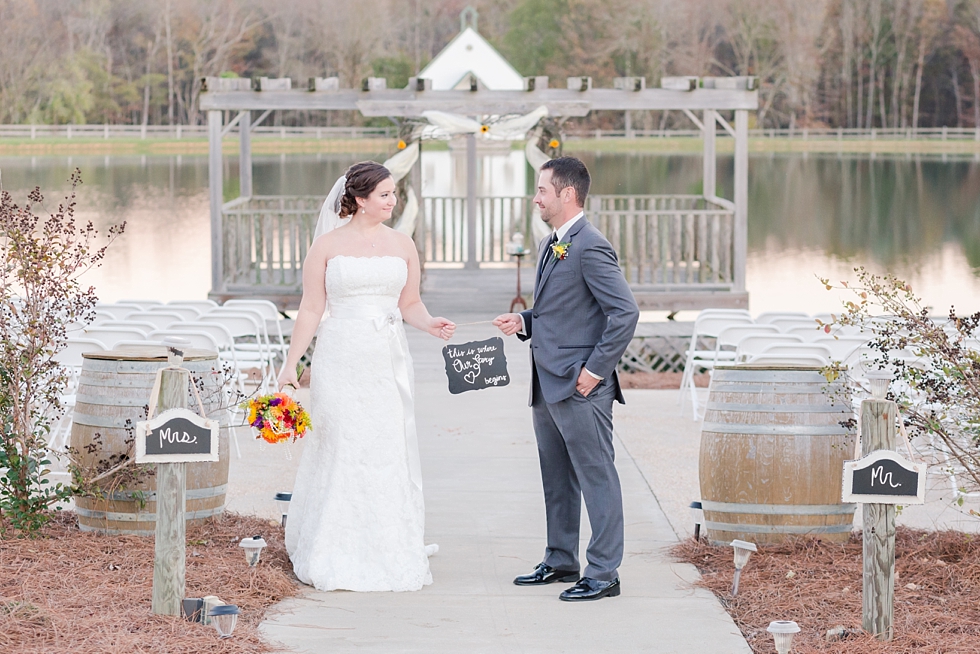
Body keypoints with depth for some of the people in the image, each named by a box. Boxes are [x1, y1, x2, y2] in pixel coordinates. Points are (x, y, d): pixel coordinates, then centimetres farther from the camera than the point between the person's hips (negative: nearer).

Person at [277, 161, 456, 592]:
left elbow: (409, 304, 12)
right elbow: (311, 309, 1)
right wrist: (291, 364, -4)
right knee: (339, 454, -1)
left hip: (388, 362, 3)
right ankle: (334, 561, 6)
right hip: (340, 359, -3)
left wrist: (431, 325, -8)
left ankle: (391, 557, 10)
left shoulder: (403, 246, 8)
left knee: (391, 454, 2)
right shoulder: (327, 246, 0)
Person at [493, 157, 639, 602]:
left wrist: (596, 369, -19)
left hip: (580, 387, -10)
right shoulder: (551, 246, 16)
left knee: (597, 478, -3)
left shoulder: (591, 248, -15)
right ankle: (560, 561, 27)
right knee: (557, 480, 17)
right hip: (548, 385, 10)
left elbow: (625, 312, -20)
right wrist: (523, 322, 8)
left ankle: (603, 573, 0)